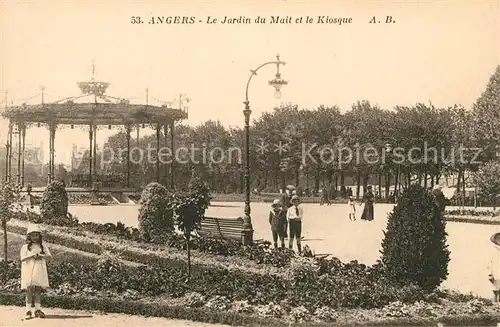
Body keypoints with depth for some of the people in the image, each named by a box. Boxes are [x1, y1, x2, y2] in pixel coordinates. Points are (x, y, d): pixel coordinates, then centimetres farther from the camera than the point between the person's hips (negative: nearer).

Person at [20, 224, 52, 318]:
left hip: (40, 271, 3)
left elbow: (49, 256, 5)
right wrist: (33, 256, -16)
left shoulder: (43, 246, 13)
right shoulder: (25, 247, 4)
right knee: (29, 290, -5)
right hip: (29, 272, -3)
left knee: (38, 290, 2)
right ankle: (28, 310, -1)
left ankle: (38, 309, 5)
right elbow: (23, 259, -6)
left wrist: (41, 256, -12)